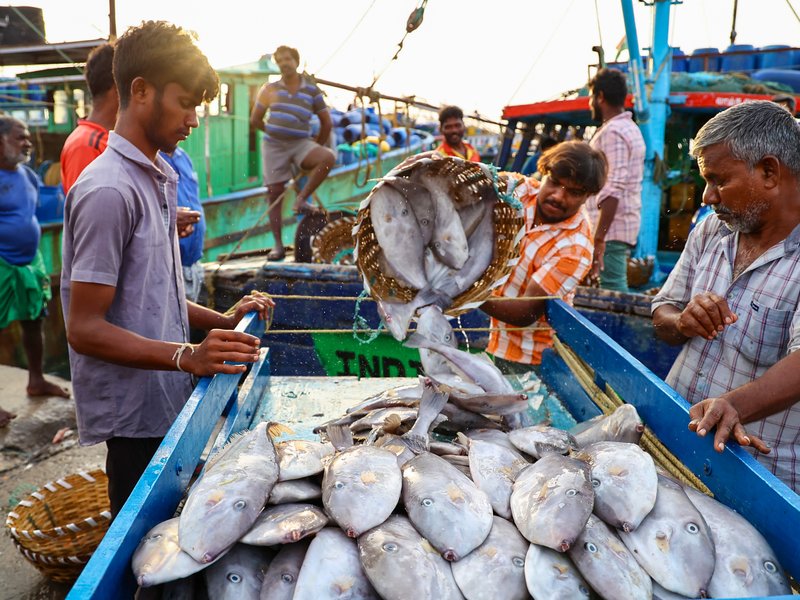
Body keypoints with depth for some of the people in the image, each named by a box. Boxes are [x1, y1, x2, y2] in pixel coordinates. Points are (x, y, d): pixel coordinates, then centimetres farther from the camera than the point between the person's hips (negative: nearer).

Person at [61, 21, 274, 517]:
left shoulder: (158, 178, 12)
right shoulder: (109, 190, -19)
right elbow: (85, 329, -20)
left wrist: (222, 321, 5)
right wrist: (188, 356, -31)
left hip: (169, 402, 9)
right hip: (134, 418, -9)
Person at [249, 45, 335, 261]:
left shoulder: (312, 90, 5)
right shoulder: (270, 89, 9)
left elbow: (326, 123, 11)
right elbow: (255, 120, 16)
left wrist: (316, 147, 10)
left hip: (300, 144, 0)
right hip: (273, 145, 1)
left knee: (328, 157, -29)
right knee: (275, 195, -3)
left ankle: (301, 199, -18)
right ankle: (278, 244, 4)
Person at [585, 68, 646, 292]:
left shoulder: (613, 132, -12)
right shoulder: (631, 128, 20)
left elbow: (613, 191, -22)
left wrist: (598, 238, -25)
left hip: (611, 228, -10)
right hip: (626, 224, 10)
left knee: (612, 289, -10)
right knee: (617, 285, 11)